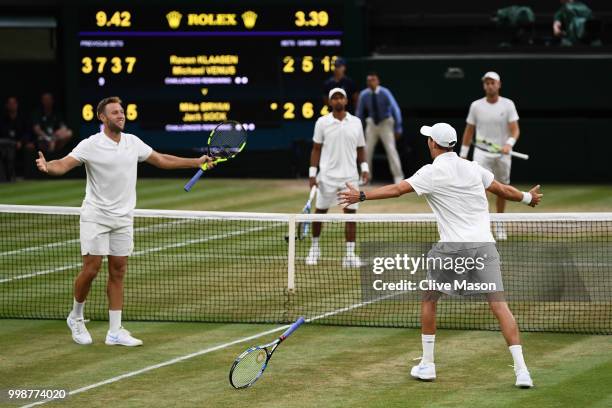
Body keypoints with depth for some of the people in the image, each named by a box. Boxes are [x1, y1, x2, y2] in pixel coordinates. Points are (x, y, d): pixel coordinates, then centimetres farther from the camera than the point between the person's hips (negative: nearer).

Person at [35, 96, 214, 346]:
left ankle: (115, 332, 7)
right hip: (96, 216, -5)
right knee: (91, 270, -7)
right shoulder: (91, 145, -10)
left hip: (123, 218, 5)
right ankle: (76, 318, 17)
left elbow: (161, 160, 18)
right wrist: (47, 167, -44)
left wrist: (196, 162, 19)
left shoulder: (133, 142, 6)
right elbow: (63, 165, -21)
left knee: (117, 273, 5)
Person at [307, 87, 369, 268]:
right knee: (320, 212, 6)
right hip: (327, 176, -1)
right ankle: (314, 248, 27)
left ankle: (350, 255, 0)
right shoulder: (322, 122, 0)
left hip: (350, 177, 1)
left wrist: (365, 168, -1)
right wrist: (312, 174, -2)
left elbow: (361, 149, 13)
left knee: (350, 213, -3)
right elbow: (316, 150, 3)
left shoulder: (356, 122, 5)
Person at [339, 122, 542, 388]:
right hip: (484, 244, 4)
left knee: (429, 300, 17)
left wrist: (362, 196, -6)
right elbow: (503, 190, 21)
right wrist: (528, 198, 39)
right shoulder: (473, 169, 11)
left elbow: (397, 190, -10)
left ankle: (427, 364, 19)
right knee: (499, 304, -3)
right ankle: (521, 370, -12)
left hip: (452, 247, -4)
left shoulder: (432, 173, -3)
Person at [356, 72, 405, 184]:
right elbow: (359, 112, 2)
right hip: (371, 123, 3)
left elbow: (395, 109, -17)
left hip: (386, 123, -3)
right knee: (367, 150, 4)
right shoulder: (364, 95, -11)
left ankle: (398, 177, -4)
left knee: (391, 149, -9)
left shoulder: (385, 93, -20)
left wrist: (398, 128, -18)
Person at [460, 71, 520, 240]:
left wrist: (509, 144, -28)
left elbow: (515, 130, -8)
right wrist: (463, 155, 7)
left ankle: (499, 224, 29)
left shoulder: (508, 104, -2)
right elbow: (469, 131, 8)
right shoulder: (476, 106, 0)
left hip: (502, 154, 1)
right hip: (482, 153, -1)